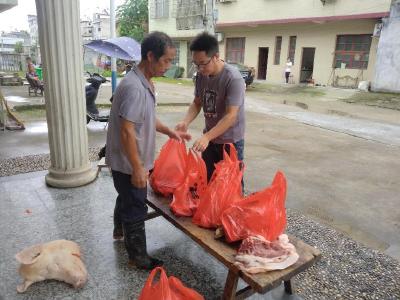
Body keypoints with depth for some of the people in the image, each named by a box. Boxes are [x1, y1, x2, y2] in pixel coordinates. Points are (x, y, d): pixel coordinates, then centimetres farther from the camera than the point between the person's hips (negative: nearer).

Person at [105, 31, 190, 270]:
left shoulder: (145, 83, 5)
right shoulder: (134, 87, -27)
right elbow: (126, 132, -28)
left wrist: (170, 131, 9)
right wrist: (137, 168, -24)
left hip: (129, 162, 10)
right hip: (129, 163, -10)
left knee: (127, 198, 29)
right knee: (136, 209, 5)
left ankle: (120, 230, 54)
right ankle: (139, 257, 24)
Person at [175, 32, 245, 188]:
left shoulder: (233, 78, -24)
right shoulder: (201, 75, -4)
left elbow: (230, 116, -28)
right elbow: (197, 103, 5)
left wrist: (207, 137, -36)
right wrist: (185, 122, -14)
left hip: (230, 141, -6)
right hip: (209, 138, 6)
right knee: (207, 178, 18)